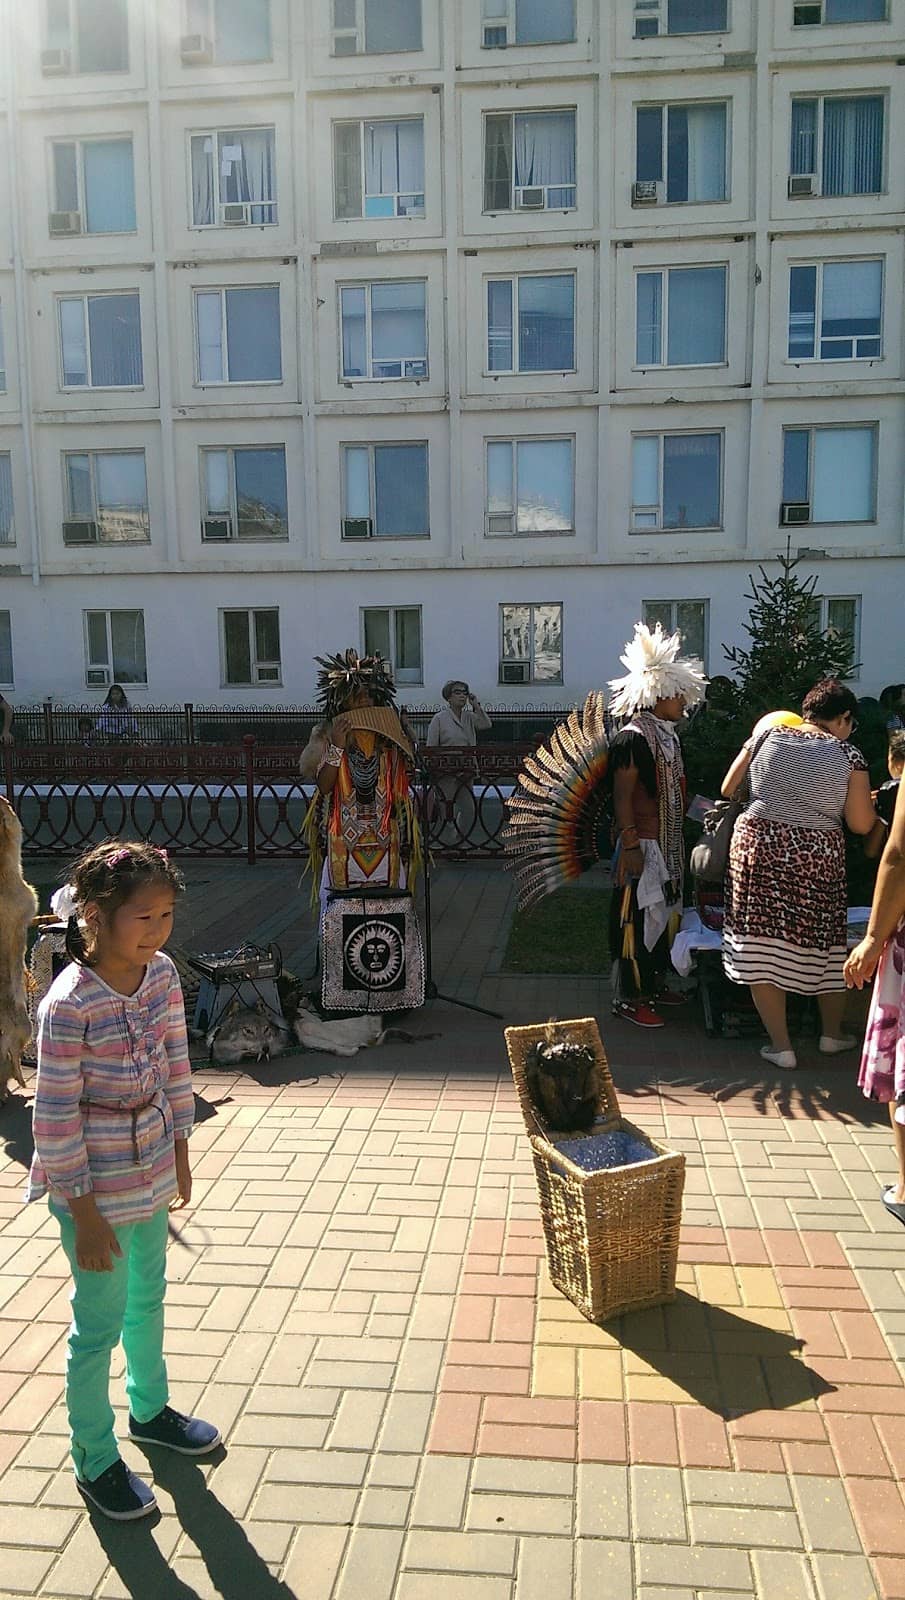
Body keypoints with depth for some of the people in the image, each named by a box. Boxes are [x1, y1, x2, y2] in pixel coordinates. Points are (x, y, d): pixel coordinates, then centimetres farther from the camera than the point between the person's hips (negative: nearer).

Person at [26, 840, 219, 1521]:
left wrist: (180, 1152, 10)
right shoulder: (68, 1004, -27)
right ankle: (95, 1459, 35)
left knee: (149, 1297, 25)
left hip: (153, 1171, 7)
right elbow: (56, 1118, -21)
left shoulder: (162, 973, -8)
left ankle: (150, 1409, 49)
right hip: (96, 1186, -6)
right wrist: (85, 1215, -16)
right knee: (100, 1323, 11)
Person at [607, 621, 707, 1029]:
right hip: (642, 844, -10)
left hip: (667, 843, 10)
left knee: (663, 915, 16)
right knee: (636, 917, -4)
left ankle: (653, 985, 29)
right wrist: (629, 846, -23)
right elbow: (622, 795, -20)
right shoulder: (633, 738, -16)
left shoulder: (667, 735, 13)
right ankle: (628, 998, 5)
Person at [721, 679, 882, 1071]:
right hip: (818, 858, 0)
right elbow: (862, 825, -1)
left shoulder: (765, 738, 3)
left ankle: (781, 1045, 7)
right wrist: (866, 803, 20)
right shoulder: (848, 757, -2)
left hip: (758, 847, 0)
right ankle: (833, 1034, 33)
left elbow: (727, 791, 11)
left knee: (761, 946, 4)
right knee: (825, 940, 17)